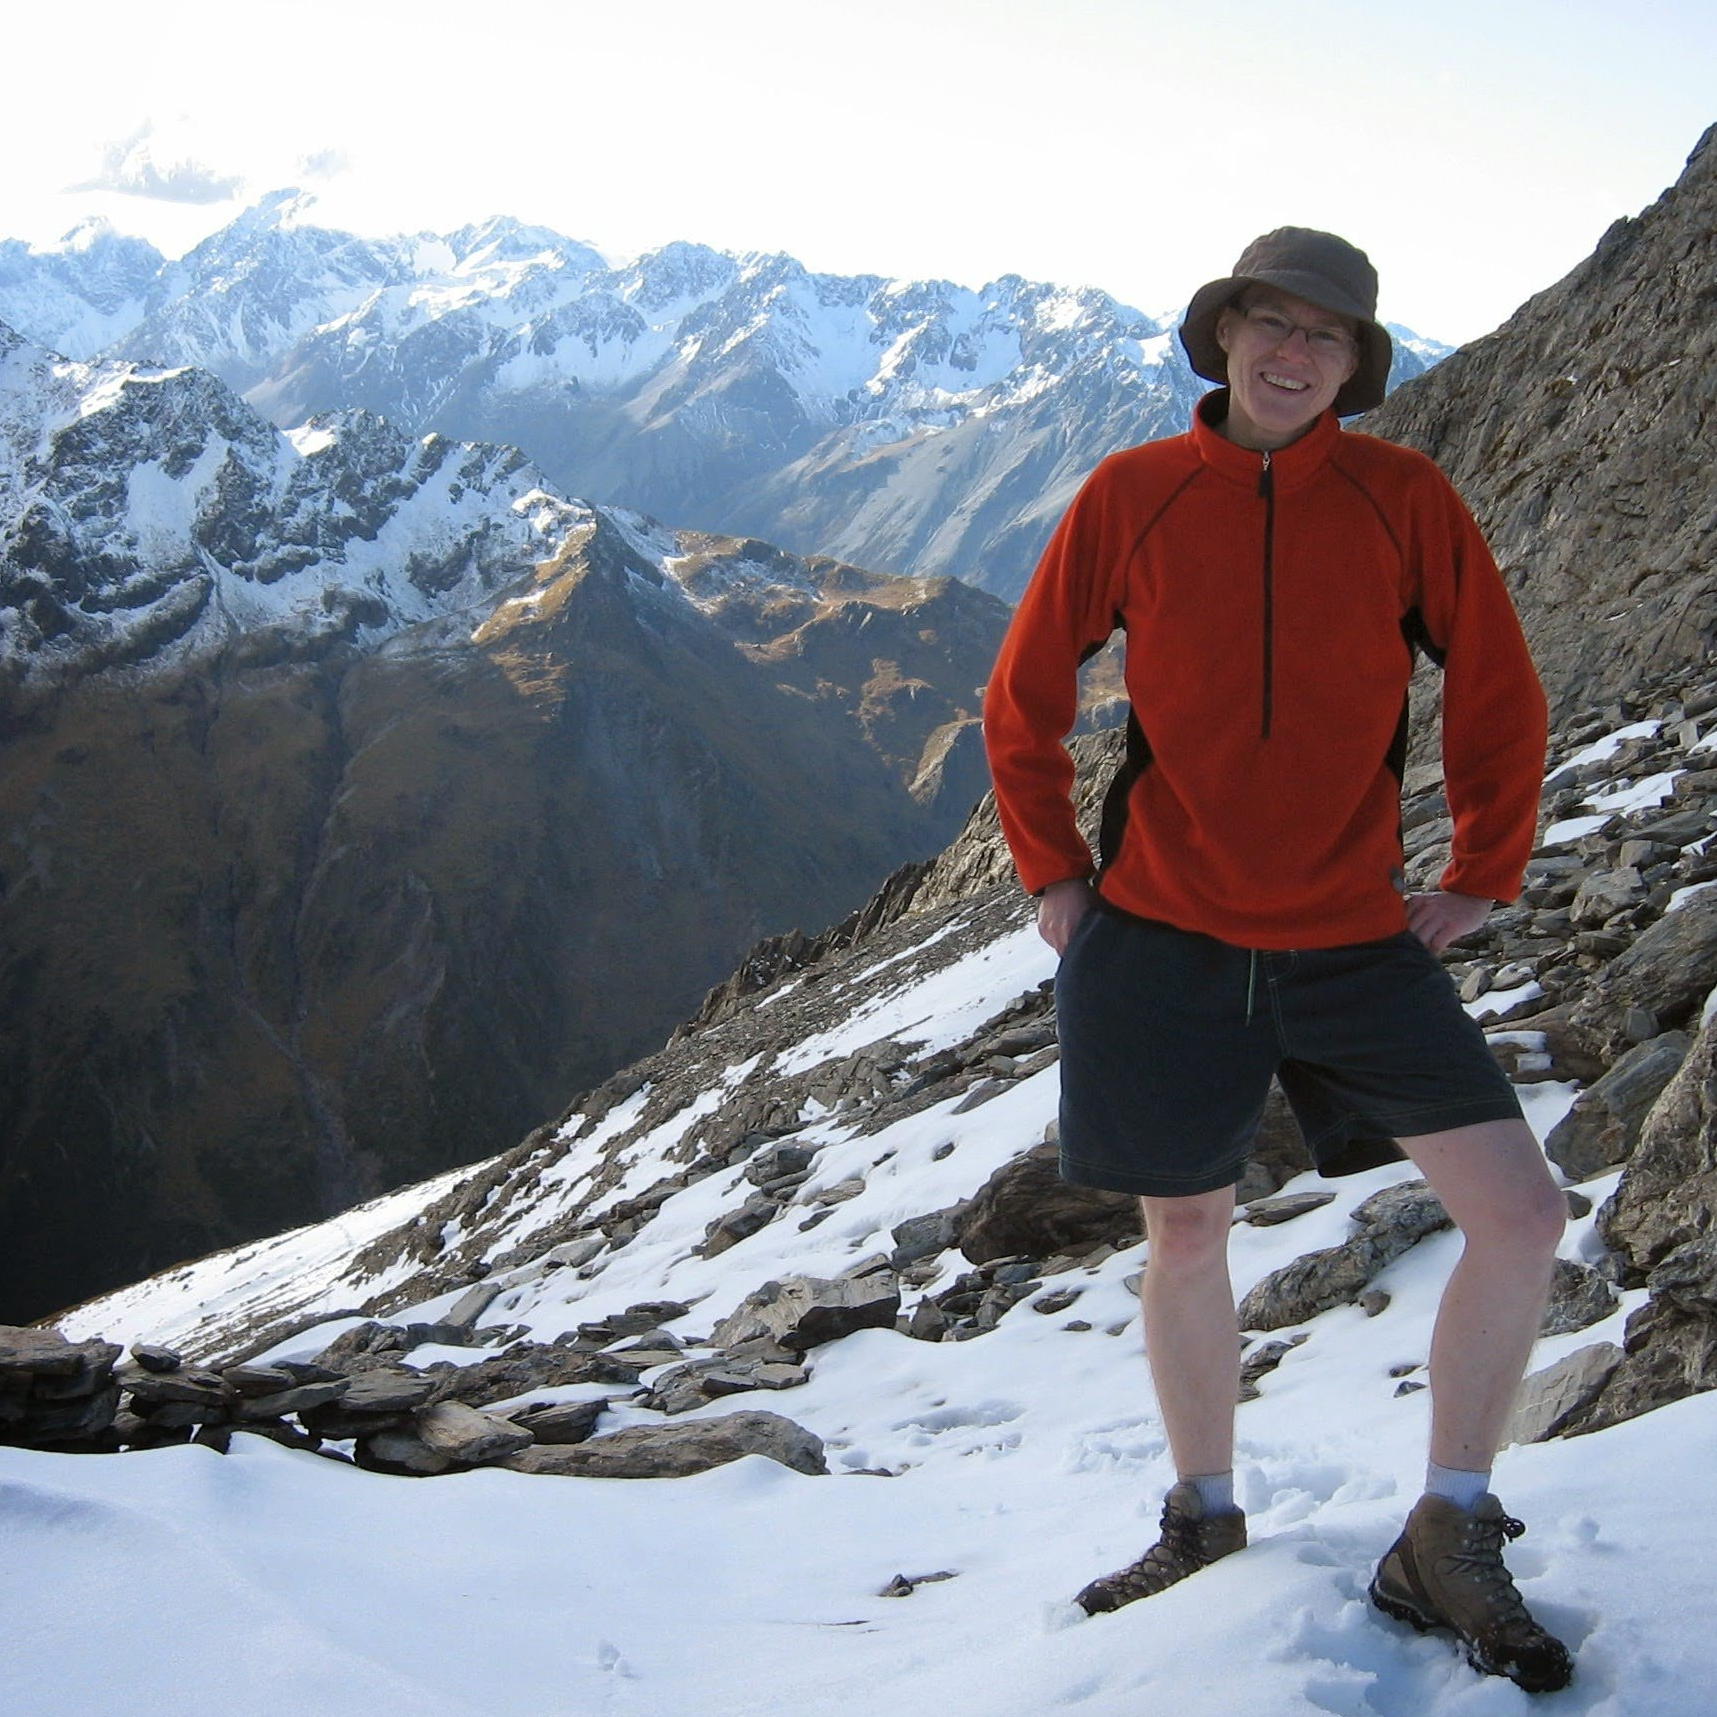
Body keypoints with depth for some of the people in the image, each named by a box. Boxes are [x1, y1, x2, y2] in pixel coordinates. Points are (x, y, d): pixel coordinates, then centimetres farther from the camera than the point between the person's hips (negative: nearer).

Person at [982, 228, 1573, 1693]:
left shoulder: (1404, 497, -2)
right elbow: (1025, 701, 7)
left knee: (1522, 1215, -7)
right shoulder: (1131, 496, -2)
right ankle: (1205, 1519, 34)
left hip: (1359, 941, 1)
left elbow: (1500, 700, 7)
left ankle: (1447, 1543, 12)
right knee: (1187, 1240, 10)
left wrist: (1481, 881, 4)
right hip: (1165, 937, 0)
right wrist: (1051, 872, 4)